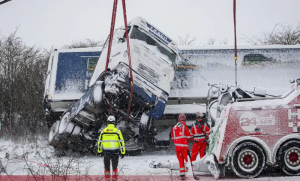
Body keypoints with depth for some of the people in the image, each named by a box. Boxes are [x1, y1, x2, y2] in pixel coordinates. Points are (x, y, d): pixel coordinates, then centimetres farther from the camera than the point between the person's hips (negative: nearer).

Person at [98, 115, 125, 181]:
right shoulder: (117, 131, -9)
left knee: (107, 167, 13)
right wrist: (122, 152, -2)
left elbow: (100, 142, 6)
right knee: (114, 167, 10)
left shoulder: (103, 131, -2)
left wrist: (100, 151, 17)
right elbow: (121, 142, -8)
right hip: (115, 153, -1)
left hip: (106, 152, 1)